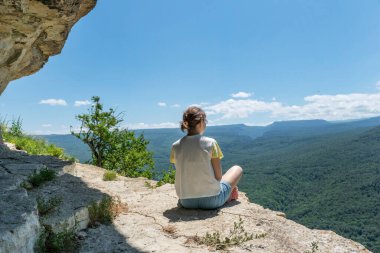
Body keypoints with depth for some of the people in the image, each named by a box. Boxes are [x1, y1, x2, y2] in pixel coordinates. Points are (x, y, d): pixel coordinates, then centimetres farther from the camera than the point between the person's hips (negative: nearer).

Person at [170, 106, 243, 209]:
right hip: (211, 201, -3)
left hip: (186, 202, 4)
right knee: (237, 169, 20)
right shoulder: (210, 143, -14)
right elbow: (218, 176, -9)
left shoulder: (175, 146, -4)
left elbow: (182, 174, 5)